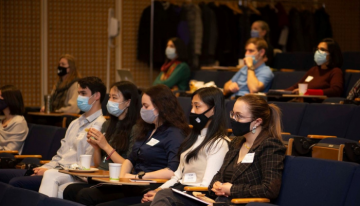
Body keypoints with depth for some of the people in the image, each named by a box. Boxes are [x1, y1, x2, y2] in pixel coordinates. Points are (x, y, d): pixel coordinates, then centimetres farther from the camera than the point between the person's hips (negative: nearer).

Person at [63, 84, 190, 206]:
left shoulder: (174, 135, -5)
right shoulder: (147, 130, 25)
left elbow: (173, 171, -19)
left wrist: (138, 176, -15)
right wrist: (122, 175, 3)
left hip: (147, 191, -9)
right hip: (132, 185, 9)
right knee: (71, 190, -10)